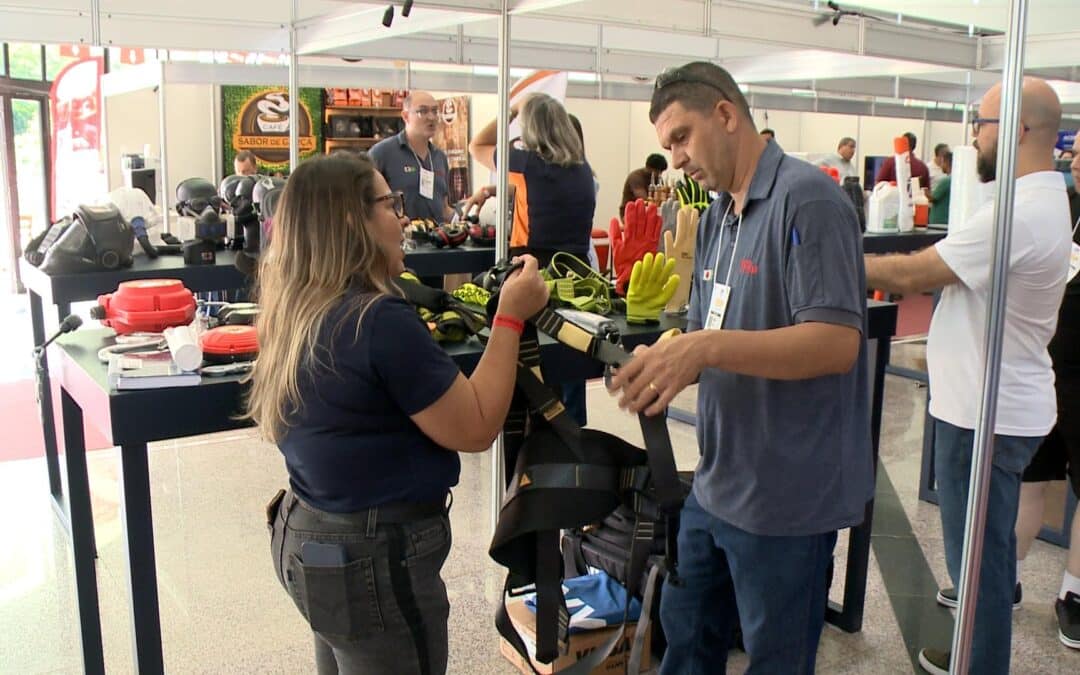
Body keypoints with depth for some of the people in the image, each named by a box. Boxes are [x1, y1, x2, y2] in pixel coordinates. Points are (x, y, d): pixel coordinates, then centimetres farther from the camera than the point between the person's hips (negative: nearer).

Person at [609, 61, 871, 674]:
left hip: (789, 494, -8)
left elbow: (838, 341, -25)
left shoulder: (807, 199, -16)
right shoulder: (715, 219, 10)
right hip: (718, 483, 8)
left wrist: (706, 348, -35)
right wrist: (665, 369, -8)